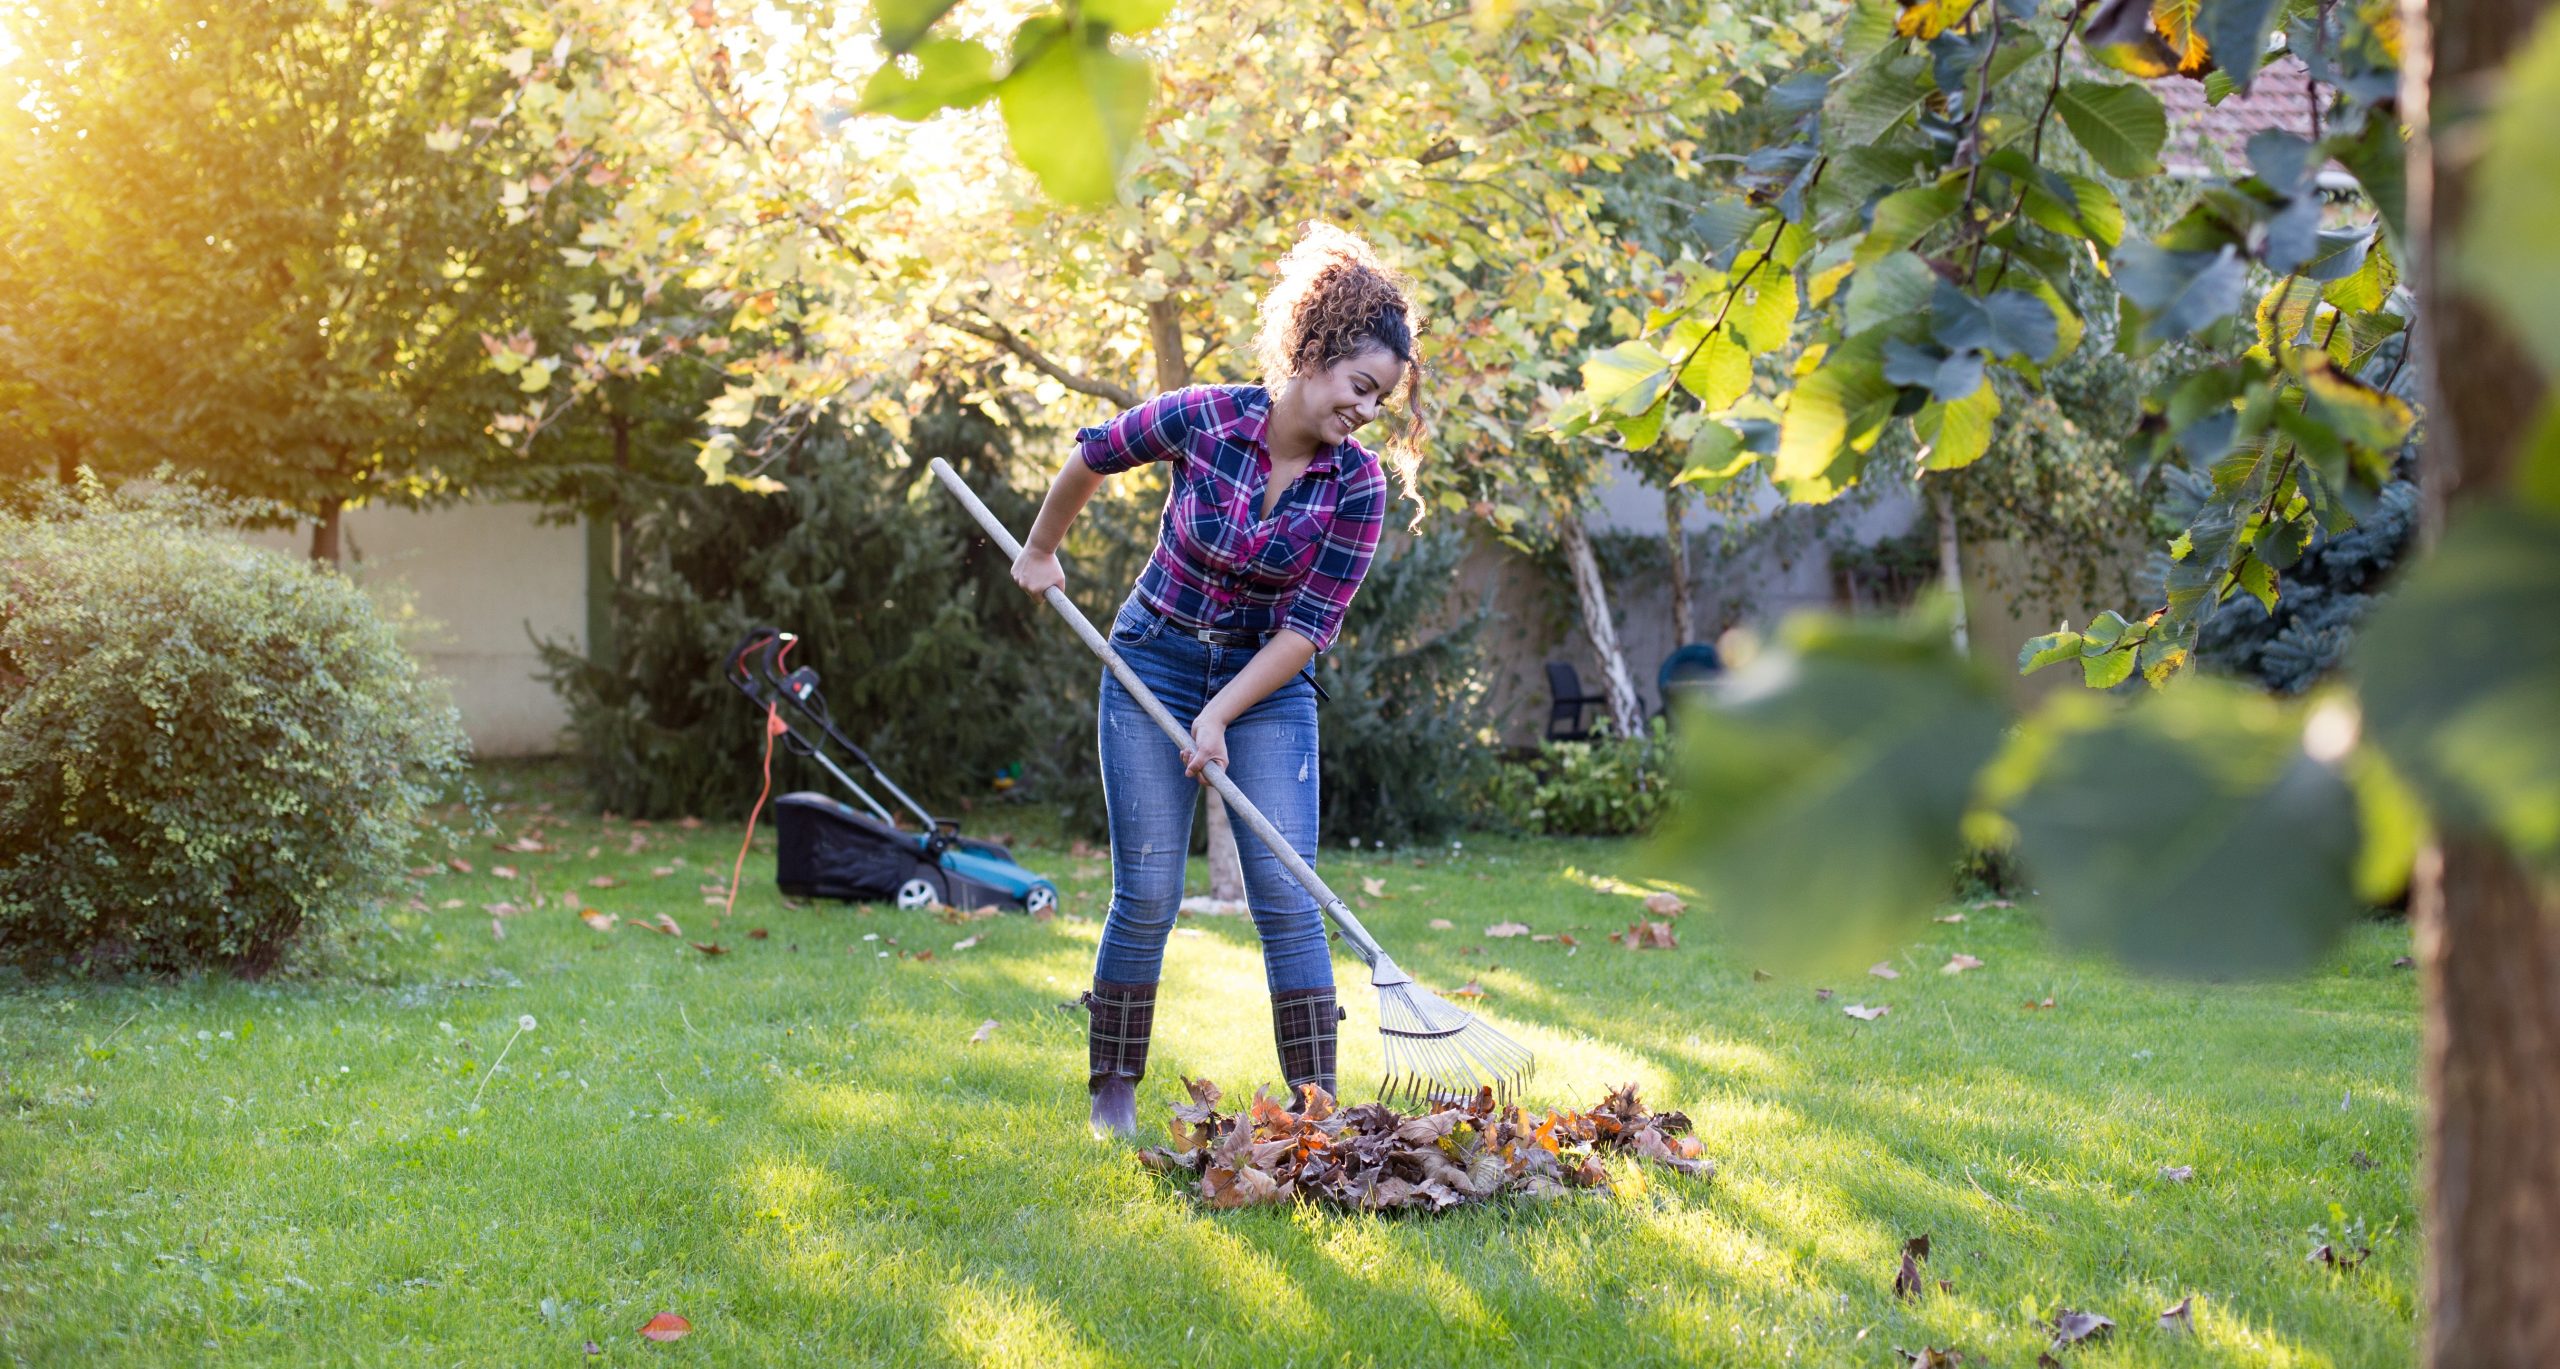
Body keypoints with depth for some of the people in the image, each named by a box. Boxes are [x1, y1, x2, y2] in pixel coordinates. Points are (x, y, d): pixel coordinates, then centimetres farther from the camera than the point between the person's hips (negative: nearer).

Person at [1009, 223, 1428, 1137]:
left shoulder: (1359, 485, -13)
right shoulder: (1202, 419, -16)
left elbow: (1310, 626, -13)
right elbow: (1093, 458, 3)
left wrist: (1221, 716, -19)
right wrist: (1040, 551, 16)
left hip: (1267, 685, 1)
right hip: (1155, 665, -1)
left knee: (1286, 896, -8)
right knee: (1148, 893, -2)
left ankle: (1315, 1103, -4)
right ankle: (1112, 1094, 12)